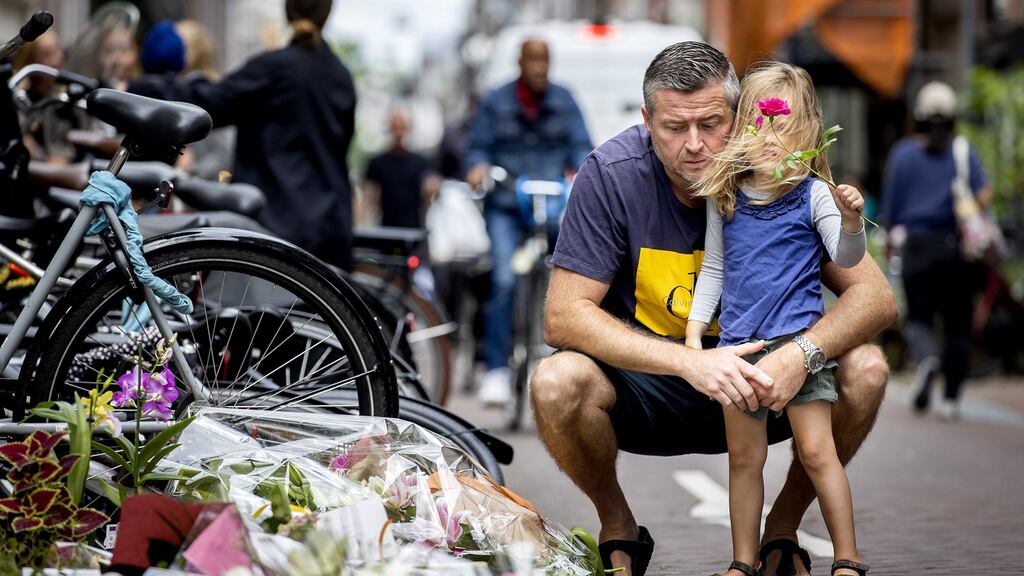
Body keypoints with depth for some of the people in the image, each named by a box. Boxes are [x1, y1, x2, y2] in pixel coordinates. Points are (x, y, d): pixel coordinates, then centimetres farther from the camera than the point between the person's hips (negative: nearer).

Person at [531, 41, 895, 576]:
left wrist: (802, 354, -36)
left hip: (752, 377, 1)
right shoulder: (611, 176, -17)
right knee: (556, 383, -32)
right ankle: (618, 528, -1)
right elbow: (563, 316, -21)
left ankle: (782, 527, 0)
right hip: (645, 383, -1)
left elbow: (875, 296, -15)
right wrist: (690, 362, -34)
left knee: (864, 369, -24)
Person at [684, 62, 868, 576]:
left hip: (798, 337, -4)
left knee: (816, 451, -5)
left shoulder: (812, 194, -6)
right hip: (737, 341, 4)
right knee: (744, 457, 10)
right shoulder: (724, 197, 5)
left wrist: (851, 221, -33)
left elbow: (846, 258, -14)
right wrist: (695, 323, 10)